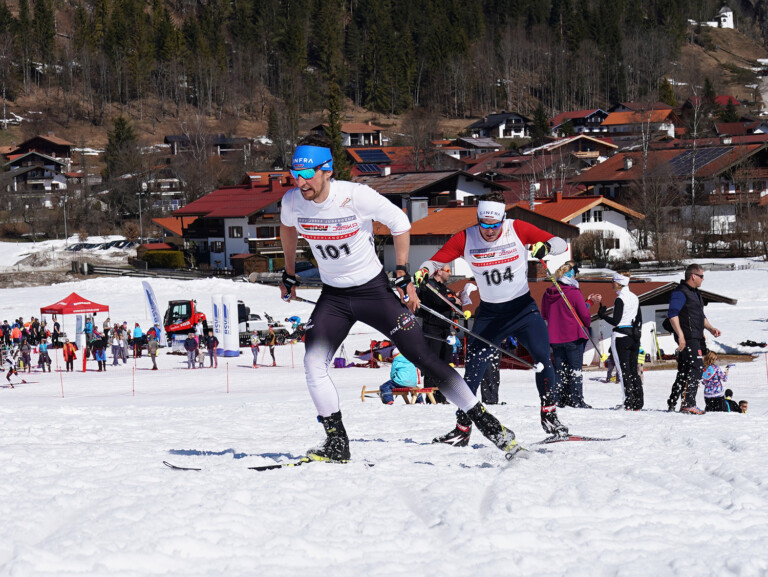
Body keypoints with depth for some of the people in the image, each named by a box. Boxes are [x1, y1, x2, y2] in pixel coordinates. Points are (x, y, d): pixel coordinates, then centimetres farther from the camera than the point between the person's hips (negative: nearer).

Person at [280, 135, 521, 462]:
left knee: (423, 359, -4)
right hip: (333, 297, 3)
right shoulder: (292, 202, -12)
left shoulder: (356, 196, -24)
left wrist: (402, 275, -7)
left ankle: (484, 421, 6)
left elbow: (399, 222, -8)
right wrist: (289, 274, 20)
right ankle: (337, 444, -10)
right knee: (313, 363, -17)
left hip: (374, 290, -3)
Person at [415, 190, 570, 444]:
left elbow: (560, 243, -11)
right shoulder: (465, 239, -9)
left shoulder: (517, 229, -11)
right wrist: (423, 272, -27)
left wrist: (545, 246, -34)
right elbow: (437, 260, -4)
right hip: (489, 313, 1)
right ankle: (462, 428, 4)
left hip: (523, 307, -1)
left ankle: (549, 416, 0)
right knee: (473, 370, -6)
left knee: (542, 358, -16)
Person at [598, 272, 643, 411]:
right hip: (634, 336, 7)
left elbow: (615, 321, -15)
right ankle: (638, 401, 7)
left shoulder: (620, 299, -13)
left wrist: (602, 315, 0)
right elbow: (639, 320, 16)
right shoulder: (635, 298, 11)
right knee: (633, 370, 10)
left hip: (621, 336, -7)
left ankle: (629, 402, -10)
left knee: (624, 370, -5)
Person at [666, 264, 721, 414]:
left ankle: (672, 404, 19)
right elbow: (673, 314, -19)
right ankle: (688, 404, -18)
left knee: (685, 371, 13)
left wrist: (710, 328, 15)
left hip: (695, 338, 10)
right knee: (696, 369, -16)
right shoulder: (680, 293, -11)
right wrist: (680, 335, -25)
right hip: (687, 338, -10)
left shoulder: (695, 293, 22)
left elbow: (700, 315, 31)